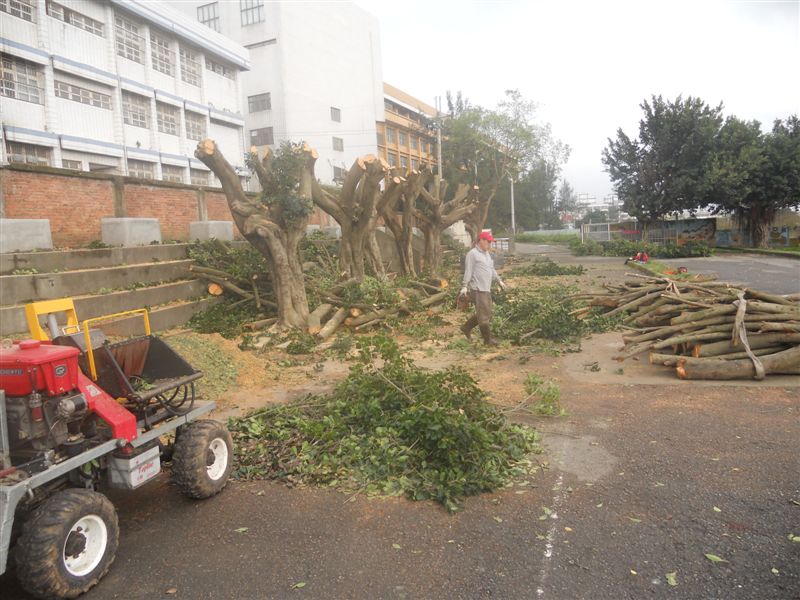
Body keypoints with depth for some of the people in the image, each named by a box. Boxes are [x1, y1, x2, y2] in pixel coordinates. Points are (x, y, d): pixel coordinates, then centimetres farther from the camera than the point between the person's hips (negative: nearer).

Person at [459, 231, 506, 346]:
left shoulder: (487, 254, 19)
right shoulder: (472, 254, -8)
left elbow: (492, 270, 29)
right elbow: (468, 271, -13)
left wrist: (499, 280, 28)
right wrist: (465, 286, -19)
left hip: (486, 289, 9)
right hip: (477, 289, -9)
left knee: (486, 314, 14)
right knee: (484, 315, -5)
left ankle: (466, 328, 26)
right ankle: (487, 339, 4)